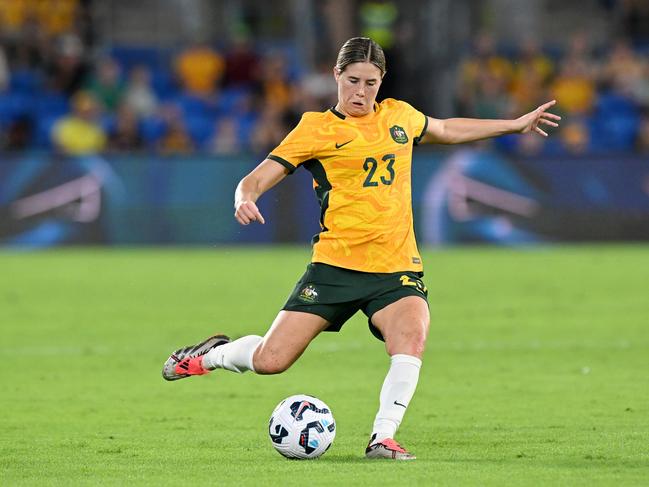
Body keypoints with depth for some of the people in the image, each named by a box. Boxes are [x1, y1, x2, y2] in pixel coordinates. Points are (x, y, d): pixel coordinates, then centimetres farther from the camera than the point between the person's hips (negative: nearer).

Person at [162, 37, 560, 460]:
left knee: (412, 336, -30)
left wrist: (517, 124, 40)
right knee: (270, 361, -7)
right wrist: (245, 199, -28)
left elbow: (447, 130, 35)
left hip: (396, 269, 3)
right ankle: (212, 354, 25)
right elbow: (257, 179, -4)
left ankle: (383, 439, -21)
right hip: (336, 264, -3)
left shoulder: (399, 116, 14)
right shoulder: (317, 128, 0)